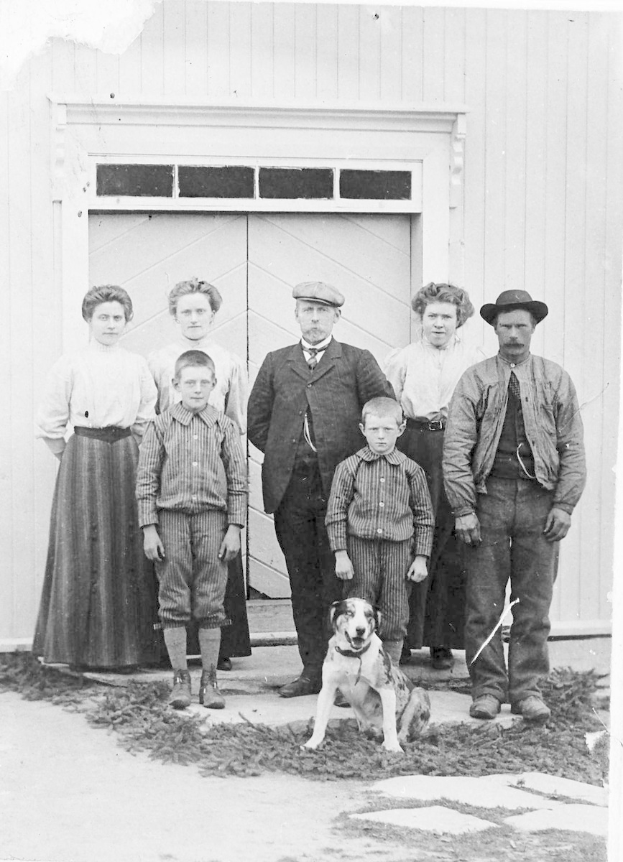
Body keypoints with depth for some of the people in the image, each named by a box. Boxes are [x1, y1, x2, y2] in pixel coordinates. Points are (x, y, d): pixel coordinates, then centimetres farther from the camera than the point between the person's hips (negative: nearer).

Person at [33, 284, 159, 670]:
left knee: (128, 552, 1)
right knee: (84, 551, -3)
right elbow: (50, 422, 4)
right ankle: (83, 648, 4)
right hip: (83, 460, -2)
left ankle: (125, 645, 8)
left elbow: (148, 419, 14)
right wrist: (72, 458, 2)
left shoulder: (138, 365, 10)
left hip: (127, 459, 2)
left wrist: (131, 451, 8)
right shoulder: (71, 364, 2)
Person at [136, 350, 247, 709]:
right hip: (171, 518, 0)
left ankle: (210, 679, 12)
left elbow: (238, 481, 5)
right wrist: (149, 528, -3)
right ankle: (180, 678, 13)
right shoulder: (161, 426, 3)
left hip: (213, 519, 0)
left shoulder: (225, 427, 5)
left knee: (211, 604, 2)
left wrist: (235, 527, -1)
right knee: (174, 604, 3)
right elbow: (146, 480, 3)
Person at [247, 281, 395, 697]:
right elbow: (257, 421, 16)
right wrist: (282, 456, 7)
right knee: (304, 582, 7)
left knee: (341, 581, -3)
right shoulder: (276, 363, 15)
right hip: (290, 488, 3)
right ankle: (313, 669, 13)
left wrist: (360, 458, -2)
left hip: (339, 485, -3)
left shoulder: (358, 361, 6)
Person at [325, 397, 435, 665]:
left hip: (398, 550, 1)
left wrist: (421, 558, 4)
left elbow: (424, 516, 9)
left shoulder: (411, 470, 4)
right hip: (360, 549, -1)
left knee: (395, 620, 5)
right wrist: (340, 554, -4)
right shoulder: (349, 467, 1)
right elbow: (336, 513, 1)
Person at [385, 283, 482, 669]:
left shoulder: (477, 362, 10)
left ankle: (443, 640, 8)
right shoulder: (402, 359, 13)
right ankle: (402, 636, 5)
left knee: (453, 550, 0)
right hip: (411, 451, 0)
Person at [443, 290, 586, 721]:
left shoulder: (556, 381, 9)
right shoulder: (475, 380, 4)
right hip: (489, 496, -1)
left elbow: (572, 447, 8)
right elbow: (456, 447, 0)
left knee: (535, 601, 4)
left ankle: (528, 688, 12)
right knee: (484, 601, 1)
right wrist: (464, 508, -7)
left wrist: (564, 504, -2)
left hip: (540, 499, 1)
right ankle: (488, 687, 11)